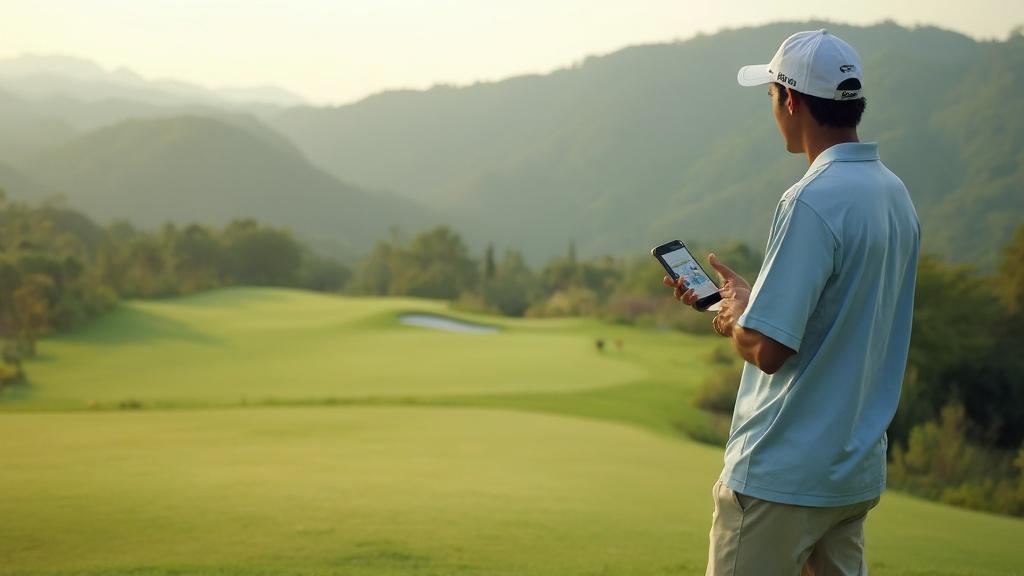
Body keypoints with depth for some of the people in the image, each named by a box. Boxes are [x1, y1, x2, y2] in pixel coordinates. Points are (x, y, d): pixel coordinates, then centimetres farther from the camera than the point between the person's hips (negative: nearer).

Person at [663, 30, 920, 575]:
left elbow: (767, 349, -22)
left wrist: (734, 321, -1)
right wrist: (745, 299, 18)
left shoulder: (810, 202, -21)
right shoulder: (895, 194, 7)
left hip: (783, 476, -8)